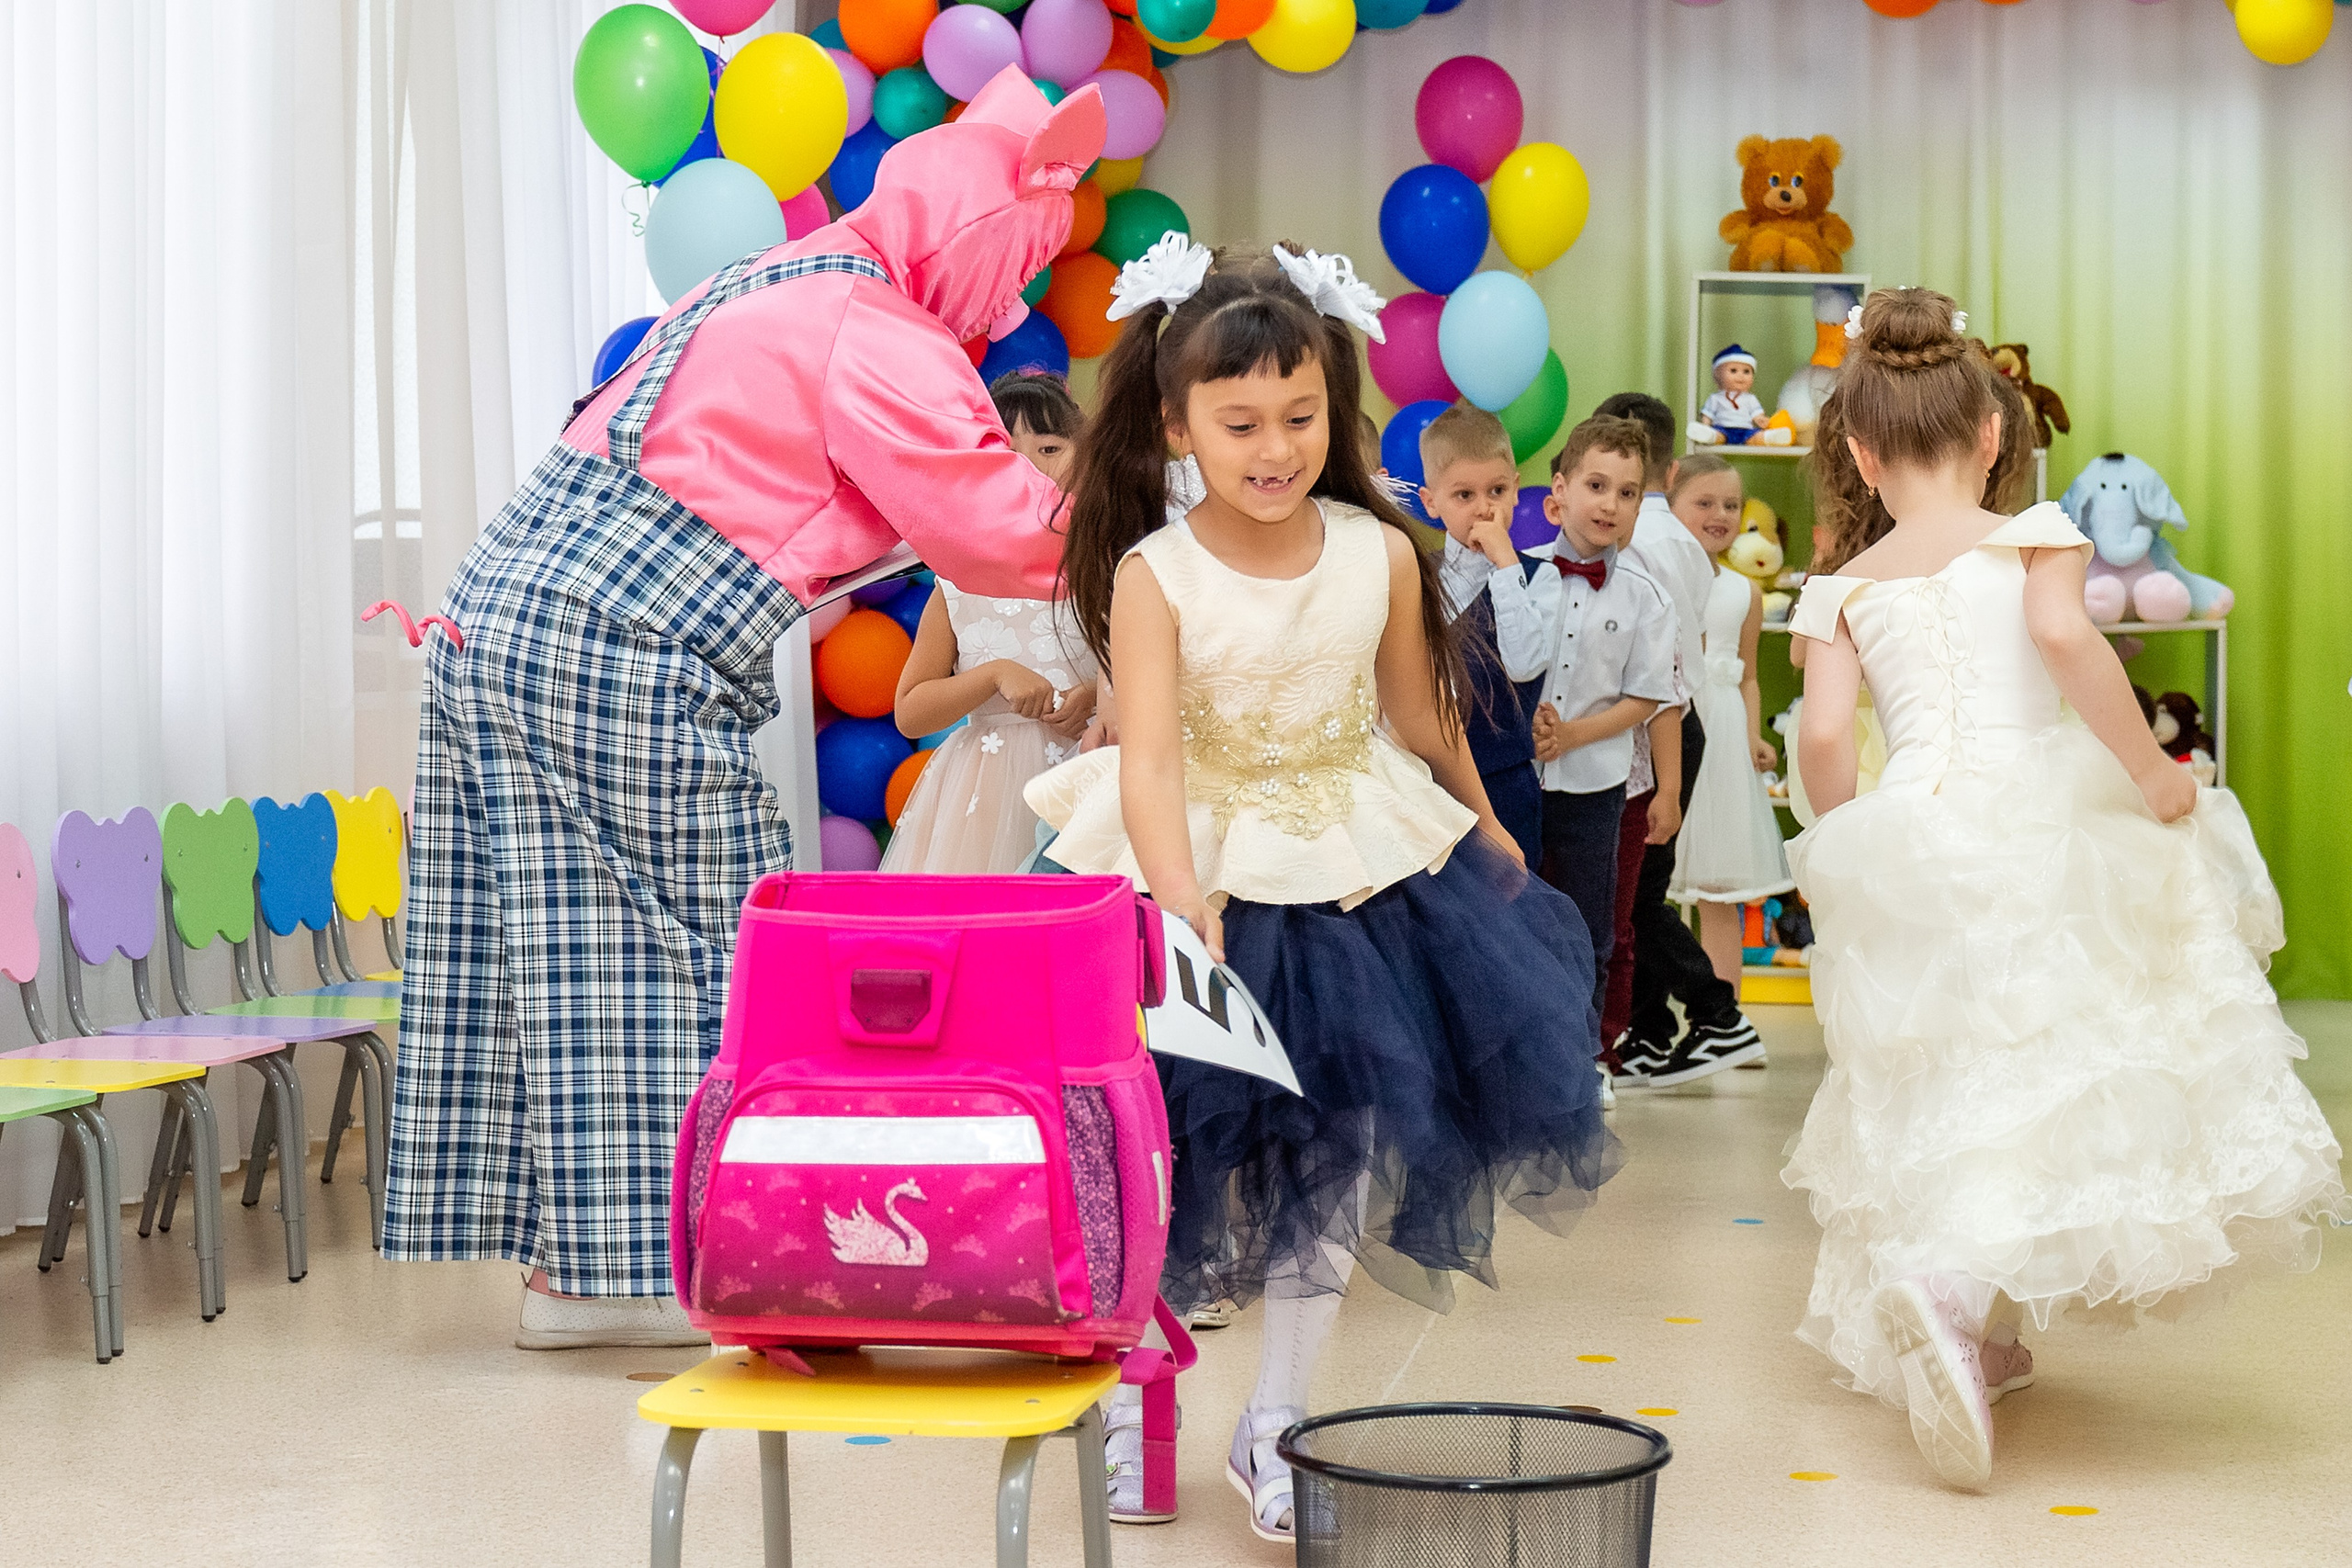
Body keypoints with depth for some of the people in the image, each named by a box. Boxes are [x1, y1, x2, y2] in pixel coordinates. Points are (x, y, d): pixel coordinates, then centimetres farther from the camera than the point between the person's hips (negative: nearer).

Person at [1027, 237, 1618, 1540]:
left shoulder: (1379, 554, -9)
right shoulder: (1154, 575, -18)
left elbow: (1419, 715, 7)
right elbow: (1148, 758, -29)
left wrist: (1484, 833, 19)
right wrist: (1183, 901, -44)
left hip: (1363, 879, 3)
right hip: (1206, 878, -2)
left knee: (1334, 1150, 5)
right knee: (1177, 1148, 7)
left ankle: (1274, 1426, 19)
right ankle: (1133, 1395, 30)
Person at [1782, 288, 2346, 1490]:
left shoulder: (1845, 586, 8)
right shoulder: (2030, 536, 1)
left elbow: (1821, 735, -4)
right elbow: (2064, 636, -20)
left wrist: (1844, 837, 14)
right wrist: (2153, 773, -12)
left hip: (1910, 843, 3)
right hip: (2034, 831, -3)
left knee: (1956, 1087, 13)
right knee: (2054, 1071, 2)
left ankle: (1982, 1343, 12)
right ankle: (1953, 1285, -16)